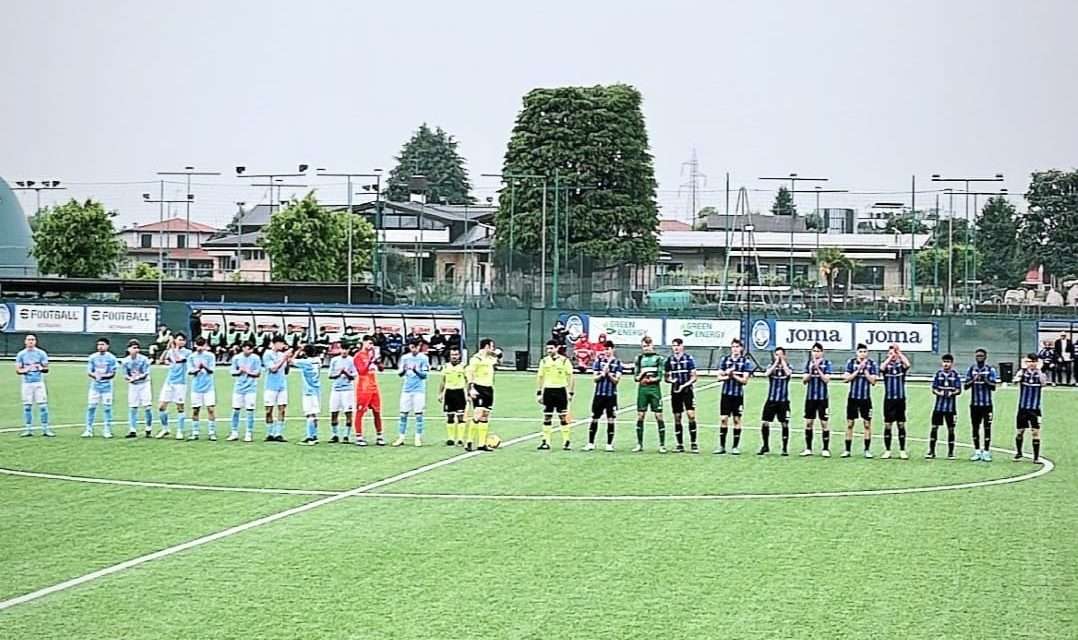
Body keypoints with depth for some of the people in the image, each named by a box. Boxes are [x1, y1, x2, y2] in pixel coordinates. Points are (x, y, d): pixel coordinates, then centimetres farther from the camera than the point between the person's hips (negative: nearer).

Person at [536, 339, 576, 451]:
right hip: (548, 390, 3)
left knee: (563, 417, -1)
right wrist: (538, 393, 6)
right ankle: (546, 442, 6)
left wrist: (570, 393, -5)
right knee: (547, 417, 3)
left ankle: (566, 442, 2)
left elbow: (570, 377, 0)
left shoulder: (564, 361, -2)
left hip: (561, 390, -3)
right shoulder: (544, 361, 7)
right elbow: (539, 377, 11)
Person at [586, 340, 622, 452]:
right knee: (594, 419, 3)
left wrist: (609, 374, -18)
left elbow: (616, 380, -2)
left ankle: (609, 444, 8)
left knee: (610, 420, 1)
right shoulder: (599, 361, 6)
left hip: (611, 395, -1)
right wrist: (602, 374, -14)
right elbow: (595, 378, 4)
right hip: (599, 394, 1)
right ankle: (590, 443, 9)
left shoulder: (618, 363, 3)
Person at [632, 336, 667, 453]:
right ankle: (639, 444, 10)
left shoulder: (658, 358, 2)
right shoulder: (639, 358, 10)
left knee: (658, 416, -4)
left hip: (654, 388, -3)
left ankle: (662, 444, 1)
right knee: (640, 416, 2)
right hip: (642, 389, 3)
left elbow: (660, 377, -2)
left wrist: (653, 379, -18)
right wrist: (639, 376, -11)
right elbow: (635, 376, 9)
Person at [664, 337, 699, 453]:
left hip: (687, 390, -3)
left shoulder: (689, 359, 0)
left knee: (691, 416, -11)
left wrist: (684, 385, -14)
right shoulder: (669, 360, 9)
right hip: (675, 391, 3)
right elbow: (667, 377, 14)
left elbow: (694, 377, -1)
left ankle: (693, 444, -5)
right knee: (677, 418, 4)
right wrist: (670, 380, -9)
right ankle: (680, 445, 10)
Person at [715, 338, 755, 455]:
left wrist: (733, 375, -16)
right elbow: (719, 377, 5)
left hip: (738, 395, -2)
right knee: (723, 419, 0)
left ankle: (736, 446, 9)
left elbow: (744, 380, -6)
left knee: (737, 419, 2)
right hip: (726, 394, 2)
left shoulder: (746, 362, -1)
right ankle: (721, 446, 6)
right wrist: (728, 376, -12)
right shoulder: (724, 360, 7)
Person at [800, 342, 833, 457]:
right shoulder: (808, 363, 7)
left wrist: (818, 369, -18)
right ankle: (808, 449, 13)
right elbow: (804, 381, 4)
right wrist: (810, 372, -13)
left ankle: (826, 449, 4)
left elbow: (827, 380, -10)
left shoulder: (826, 363, -2)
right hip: (810, 397, 3)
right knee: (808, 423, 5)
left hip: (822, 398, -3)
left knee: (824, 423, -2)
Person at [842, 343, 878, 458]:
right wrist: (857, 370, -14)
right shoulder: (851, 362, 2)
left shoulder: (872, 364, 0)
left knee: (867, 424, 1)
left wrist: (865, 370, -14)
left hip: (865, 398, 0)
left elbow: (873, 381, -6)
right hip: (852, 397, 0)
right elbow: (846, 378, -5)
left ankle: (867, 450, 8)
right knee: (849, 424, 2)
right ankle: (847, 450, 8)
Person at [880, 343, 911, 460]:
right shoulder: (886, 366, 4)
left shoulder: (901, 366, 4)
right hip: (888, 399, 0)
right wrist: (891, 356, -23)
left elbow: (907, 364, -19)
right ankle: (887, 451, 8)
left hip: (900, 399, 0)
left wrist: (899, 352, -19)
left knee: (901, 425, 2)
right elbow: (882, 368, -20)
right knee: (887, 425, 2)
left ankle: (902, 451, 7)